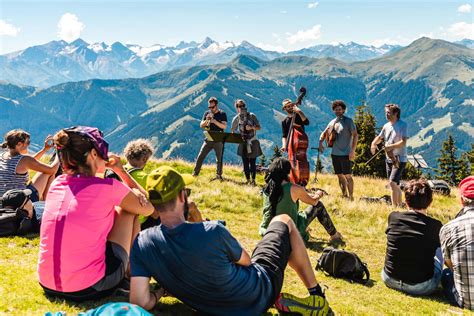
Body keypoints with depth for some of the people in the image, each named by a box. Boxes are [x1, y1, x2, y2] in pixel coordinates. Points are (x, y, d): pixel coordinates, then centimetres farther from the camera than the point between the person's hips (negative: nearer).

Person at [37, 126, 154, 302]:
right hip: (89, 289, -6)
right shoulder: (107, 188, -12)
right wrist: (120, 170, 12)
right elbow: (148, 209, 6)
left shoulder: (57, 184, 4)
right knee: (128, 207, 11)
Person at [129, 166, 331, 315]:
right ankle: (316, 295, 26)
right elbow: (246, 261, -12)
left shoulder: (143, 243, -21)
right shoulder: (213, 232, -32)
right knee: (284, 222, 17)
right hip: (261, 292, -4)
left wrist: (162, 290, -3)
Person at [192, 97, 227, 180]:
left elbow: (224, 126, -11)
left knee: (219, 158, 0)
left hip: (218, 140, -2)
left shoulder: (222, 114, 0)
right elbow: (201, 125, 6)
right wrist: (206, 120, -13)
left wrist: (214, 121, -20)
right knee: (200, 156, -2)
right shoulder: (207, 113, 9)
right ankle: (195, 173, 4)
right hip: (208, 139, 3)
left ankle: (219, 175, 10)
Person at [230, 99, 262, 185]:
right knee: (245, 163, 1)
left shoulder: (252, 116, -1)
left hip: (252, 142, -1)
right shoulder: (236, 118, 3)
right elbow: (232, 131, 10)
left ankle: (253, 180, 2)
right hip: (243, 143, 1)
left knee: (252, 162, -5)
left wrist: (252, 127, -20)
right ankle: (248, 180, 10)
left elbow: (259, 127, 0)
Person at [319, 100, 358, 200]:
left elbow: (355, 135, -11)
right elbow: (324, 133, 21)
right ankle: (345, 196, 22)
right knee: (340, 176, 12)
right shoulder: (332, 122, 11)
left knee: (347, 176, -4)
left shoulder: (348, 121, -5)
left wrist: (353, 150, -19)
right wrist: (320, 142, 1)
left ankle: (351, 197, 3)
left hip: (346, 154, -6)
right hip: (334, 154, 6)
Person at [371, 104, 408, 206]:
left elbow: (403, 142, -20)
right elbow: (379, 137, 22)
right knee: (395, 185, 15)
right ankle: (400, 205, 27)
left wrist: (391, 146, -28)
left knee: (392, 182, -17)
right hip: (389, 159, 7)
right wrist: (374, 143, 1)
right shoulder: (386, 126, 9)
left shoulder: (403, 125, -11)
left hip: (399, 159, -7)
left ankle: (394, 206, -11)